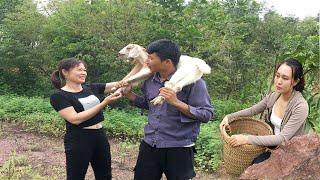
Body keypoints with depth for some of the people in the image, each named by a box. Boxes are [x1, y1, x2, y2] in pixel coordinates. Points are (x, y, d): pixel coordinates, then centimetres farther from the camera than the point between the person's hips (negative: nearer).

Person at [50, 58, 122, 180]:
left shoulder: (91, 88, 6)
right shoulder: (59, 95, -9)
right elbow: (75, 119, -22)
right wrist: (105, 103, -25)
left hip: (100, 137, 6)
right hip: (78, 142, -6)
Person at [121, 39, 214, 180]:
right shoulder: (149, 81, 6)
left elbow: (207, 114, -16)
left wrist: (177, 103, -26)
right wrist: (129, 94, 9)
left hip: (178, 149, -5)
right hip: (149, 146, 5)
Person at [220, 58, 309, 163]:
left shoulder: (300, 106, -25)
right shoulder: (273, 97, -5)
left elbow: (283, 138, -29)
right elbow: (252, 110, 9)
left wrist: (248, 139, -34)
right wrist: (229, 117, -6)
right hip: (273, 144, 6)